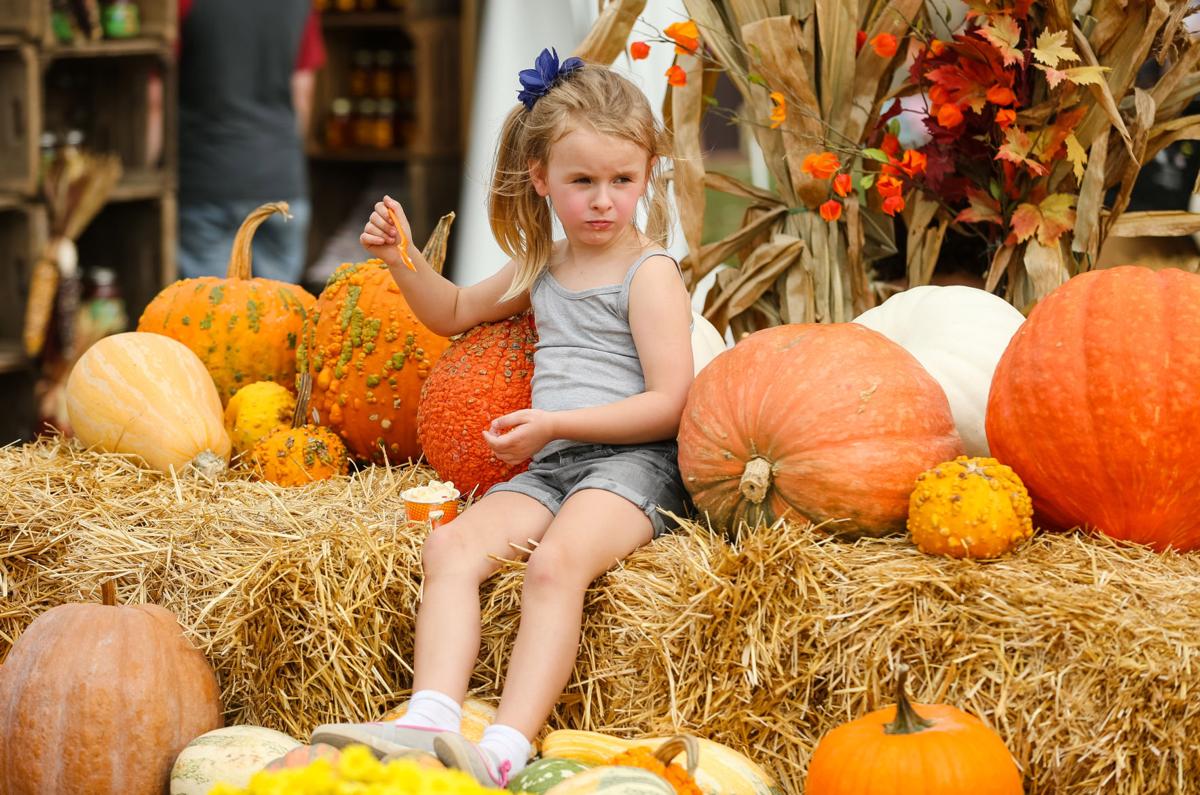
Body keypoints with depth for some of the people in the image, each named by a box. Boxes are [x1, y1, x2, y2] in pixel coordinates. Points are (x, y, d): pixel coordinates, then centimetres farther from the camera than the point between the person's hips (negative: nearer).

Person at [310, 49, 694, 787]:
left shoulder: (649, 273, 0)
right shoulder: (542, 267, 21)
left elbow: (668, 406, -9)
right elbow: (456, 312, 39)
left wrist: (556, 423, -17)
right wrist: (404, 259, 18)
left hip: (631, 460, -6)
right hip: (548, 469, 7)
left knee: (555, 561, -35)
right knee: (451, 546, -22)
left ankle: (504, 752, -48)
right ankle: (429, 720, -41)